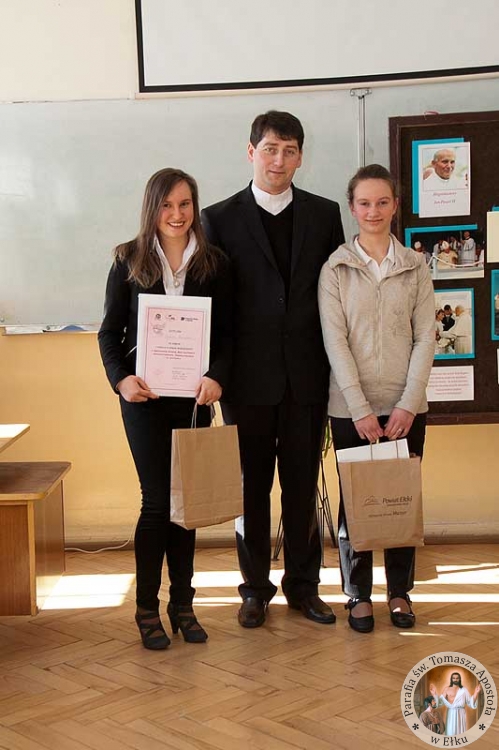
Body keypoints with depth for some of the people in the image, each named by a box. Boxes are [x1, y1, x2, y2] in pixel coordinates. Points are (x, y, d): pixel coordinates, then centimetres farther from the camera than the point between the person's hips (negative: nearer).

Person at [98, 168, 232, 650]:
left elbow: (226, 333, 2)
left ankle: (182, 605, 19)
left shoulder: (213, 264, 3)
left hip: (194, 396, 2)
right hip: (145, 396, -2)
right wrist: (120, 378, -16)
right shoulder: (129, 261, 0)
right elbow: (109, 331, 1)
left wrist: (217, 377, -16)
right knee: (157, 500, -2)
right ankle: (147, 609, 10)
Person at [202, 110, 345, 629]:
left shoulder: (324, 214, 7)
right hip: (249, 376, -1)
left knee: (303, 485, 9)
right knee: (251, 485, 8)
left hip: (306, 373, 2)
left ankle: (303, 585, 23)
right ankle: (255, 588, 21)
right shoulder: (220, 218, 1)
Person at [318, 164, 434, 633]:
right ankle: (358, 594, 18)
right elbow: (335, 341, -6)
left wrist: (407, 405, -8)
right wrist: (360, 409, -12)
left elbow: (425, 338, 1)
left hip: (405, 406, 1)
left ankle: (399, 591, 21)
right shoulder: (335, 269, 0)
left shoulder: (415, 267, 5)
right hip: (350, 407, -1)